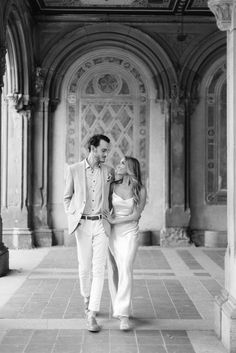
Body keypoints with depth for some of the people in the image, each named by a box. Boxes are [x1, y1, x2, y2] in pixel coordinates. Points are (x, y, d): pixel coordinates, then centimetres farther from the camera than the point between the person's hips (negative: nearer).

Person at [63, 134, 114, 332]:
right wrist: (72, 216, -2)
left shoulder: (109, 171, 5)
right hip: (82, 225, 0)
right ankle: (87, 298, 34)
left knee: (99, 268, -8)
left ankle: (92, 315, -6)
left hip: (101, 224, 0)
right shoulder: (74, 170, 1)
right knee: (85, 268, 4)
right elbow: (67, 197, 11)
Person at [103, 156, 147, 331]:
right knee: (113, 271, 6)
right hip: (112, 232, 3)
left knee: (126, 272, -14)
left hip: (129, 233, -3)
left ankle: (124, 316, -16)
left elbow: (136, 215, -8)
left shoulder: (140, 190, -5)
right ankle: (118, 307, 23)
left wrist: (114, 220, -12)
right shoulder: (113, 186, 2)